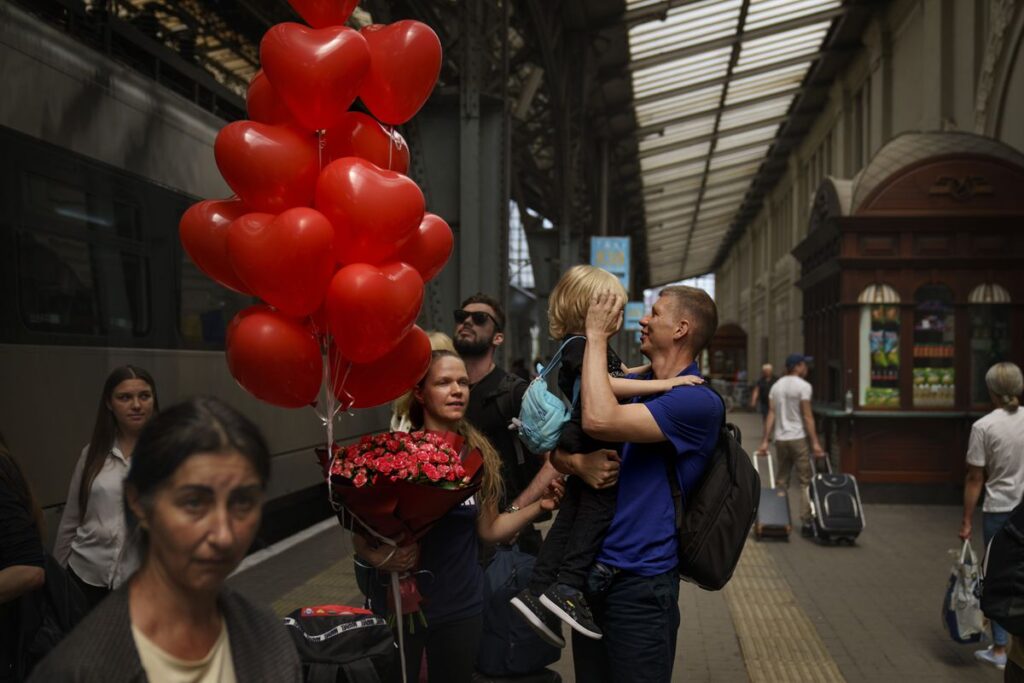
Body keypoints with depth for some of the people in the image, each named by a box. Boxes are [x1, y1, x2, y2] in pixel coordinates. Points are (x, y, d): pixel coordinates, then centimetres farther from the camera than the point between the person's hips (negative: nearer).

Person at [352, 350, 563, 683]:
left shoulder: (480, 456, -3)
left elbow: (489, 529, 5)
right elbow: (359, 532, -7)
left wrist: (537, 507, -8)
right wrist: (379, 557, -26)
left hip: (461, 605, 3)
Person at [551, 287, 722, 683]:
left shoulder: (698, 402, -16)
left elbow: (599, 420, -29)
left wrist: (597, 336, -17)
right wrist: (577, 463, -13)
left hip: (640, 582, -7)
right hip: (592, 571, 7)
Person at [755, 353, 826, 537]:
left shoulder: (776, 386, 10)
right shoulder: (803, 386, -8)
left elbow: (771, 414, 6)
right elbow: (807, 416, -13)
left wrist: (764, 441, 4)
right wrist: (815, 443, -12)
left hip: (781, 439, 6)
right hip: (799, 438, -6)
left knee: (781, 481, 13)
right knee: (805, 482, -1)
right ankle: (806, 522, -3)